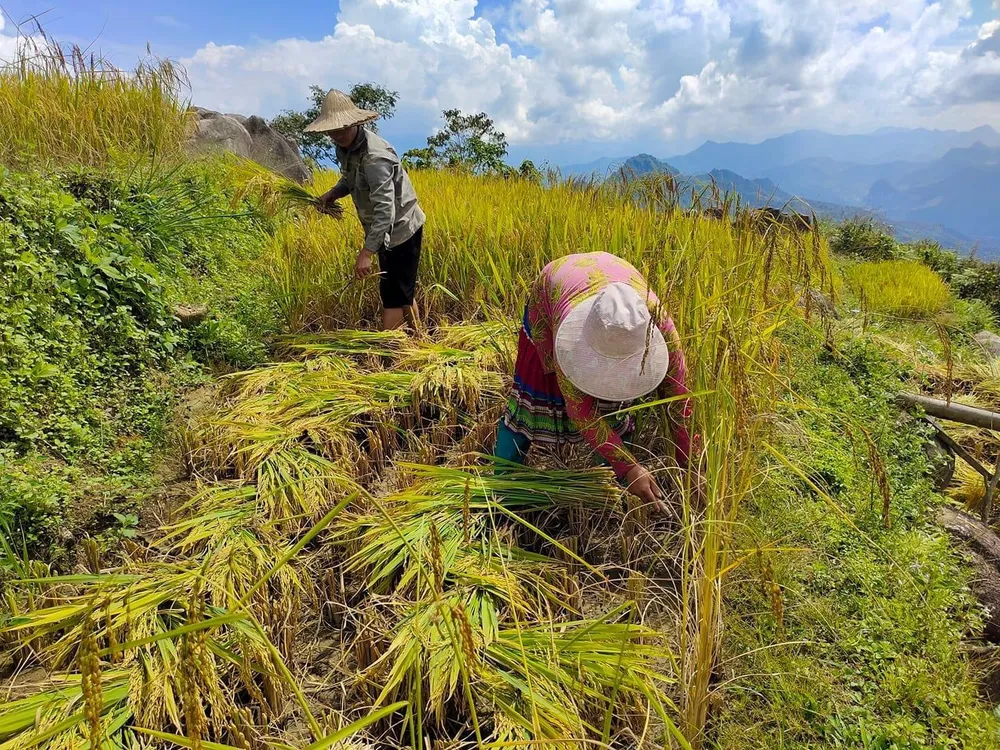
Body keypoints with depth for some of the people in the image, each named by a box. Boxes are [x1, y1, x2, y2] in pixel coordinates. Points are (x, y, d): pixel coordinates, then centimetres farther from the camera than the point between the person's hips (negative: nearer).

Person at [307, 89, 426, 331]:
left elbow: (385, 209, -35)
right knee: (401, 293, 18)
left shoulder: (374, 156, -28)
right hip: (387, 231, 9)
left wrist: (366, 252, -39)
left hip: (401, 229, -9)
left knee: (393, 296, -6)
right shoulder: (345, 147, 0)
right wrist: (332, 194, 0)